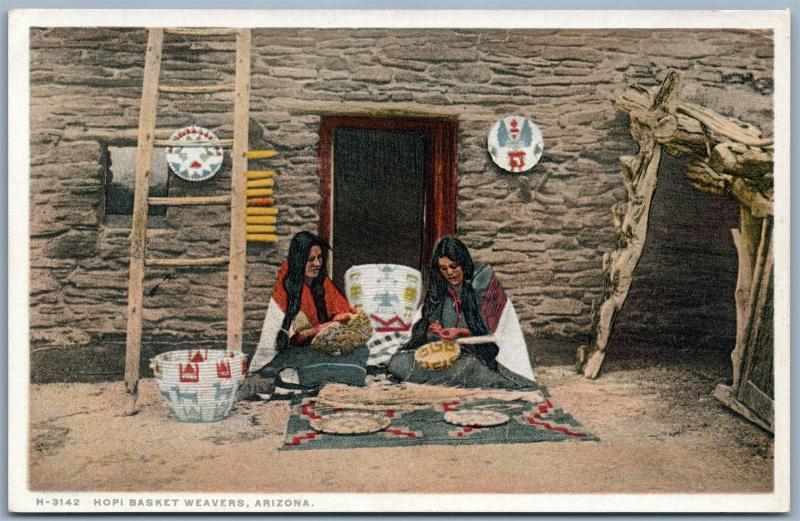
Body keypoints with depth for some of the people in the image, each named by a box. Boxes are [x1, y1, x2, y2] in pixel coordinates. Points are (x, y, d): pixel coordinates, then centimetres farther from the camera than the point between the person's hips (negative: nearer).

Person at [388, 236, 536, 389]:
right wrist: (435, 329, -7)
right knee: (396, 362, -21)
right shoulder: (437, 288, 14)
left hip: (478, 352, -6)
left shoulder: (485, 282, 0)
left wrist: (462, 332, -16)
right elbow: (421, 323, 17)